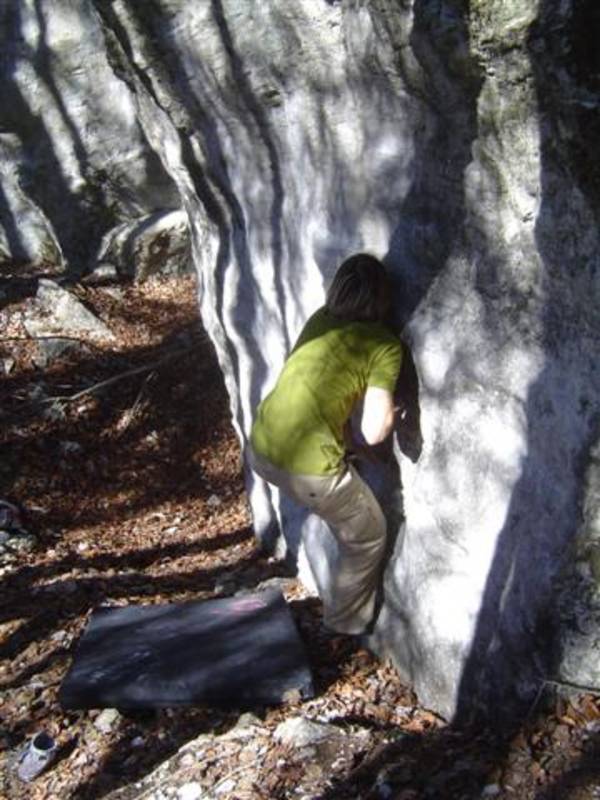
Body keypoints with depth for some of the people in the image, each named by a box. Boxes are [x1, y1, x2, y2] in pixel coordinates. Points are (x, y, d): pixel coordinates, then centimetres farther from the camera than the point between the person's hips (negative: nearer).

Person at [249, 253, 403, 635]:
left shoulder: (320, 320, 9)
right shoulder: (385, 345, -7)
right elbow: (375, 432, -15)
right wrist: (391, 410, 6)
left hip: (260, 450, 7)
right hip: (307, 469, -6)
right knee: (369, 535, 21)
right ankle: (347, 623, 37)